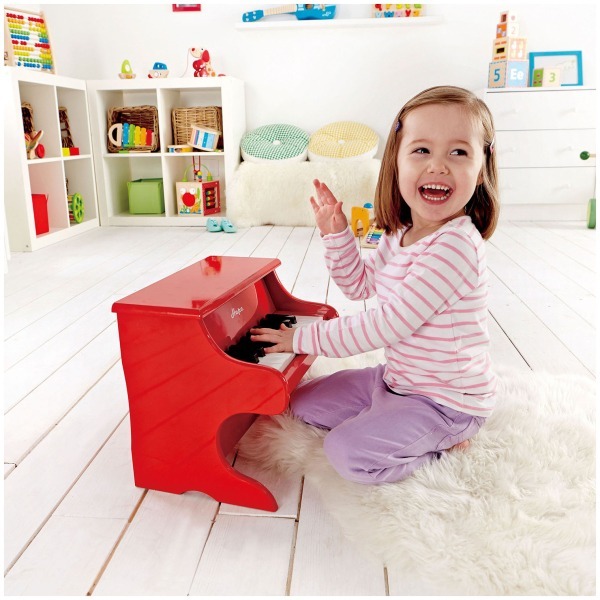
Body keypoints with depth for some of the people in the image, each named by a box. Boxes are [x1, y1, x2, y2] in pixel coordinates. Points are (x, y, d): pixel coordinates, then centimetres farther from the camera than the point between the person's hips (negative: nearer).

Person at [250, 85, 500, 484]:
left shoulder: (455, 246, -29)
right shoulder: (400, 235, -1)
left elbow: (386, 327, -29)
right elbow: (359, 285, 13)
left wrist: (304, 338, -19)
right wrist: (337, 234, -4)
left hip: (447, 401, -9)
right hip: (398, 379, 9)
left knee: (347, 453, -23)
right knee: (304, 402, 14)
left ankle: (444, 442, 2)